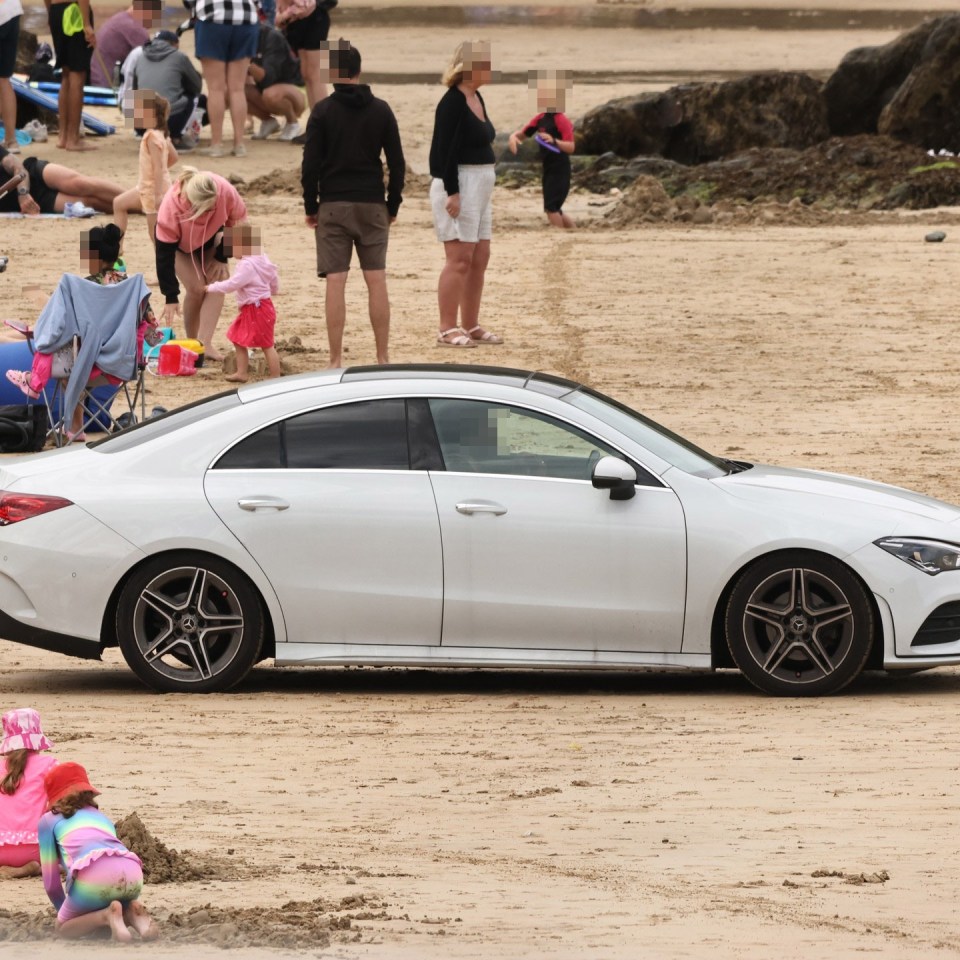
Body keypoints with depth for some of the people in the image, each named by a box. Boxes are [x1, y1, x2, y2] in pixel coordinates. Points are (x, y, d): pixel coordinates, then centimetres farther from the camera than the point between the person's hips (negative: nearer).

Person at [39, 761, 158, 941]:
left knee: (63, 927, 20)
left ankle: (107, 915, -8)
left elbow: (51, 883, 23)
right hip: (132, 874, 4)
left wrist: (63, 911, 39)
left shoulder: (49, 820, 25)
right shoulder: (102, 817, 37)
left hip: (93, 875, -4)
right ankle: (131, 913, 1)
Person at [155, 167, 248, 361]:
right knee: (197, 288, -18)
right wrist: (171, 297, -29)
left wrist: (222, 257, -12)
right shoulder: (170, 208, -41)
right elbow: (164, 255, -32)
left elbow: (237, 221, -13)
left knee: (218, 281, -16)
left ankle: (205, 343, -18)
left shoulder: (226, 192, -36)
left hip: (210, 237, 3)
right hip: (180, 245, -3)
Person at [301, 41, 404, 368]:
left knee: (335, 283, -3)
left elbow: (310, 165, -7)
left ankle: (336, 361, -6)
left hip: (333, 206, -2)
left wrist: (311, 207, 3)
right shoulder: (381, 110, 4)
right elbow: (397, 163, 4)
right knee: (376, 282, 4)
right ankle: (382, 359, 3)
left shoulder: (323, 111, -5)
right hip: (372, 206, 2)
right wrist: (393, 206, 12)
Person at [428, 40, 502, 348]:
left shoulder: (476, 99, 14)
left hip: (480, 184, 10)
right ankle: (447, 330, -7)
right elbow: (446, 150, -18)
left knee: (479, 259, 11)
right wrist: (452, 192, -22)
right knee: (459, 259, -9)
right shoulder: (452, 102, -14)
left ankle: (470, 326, 17)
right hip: (458, 183, -10)